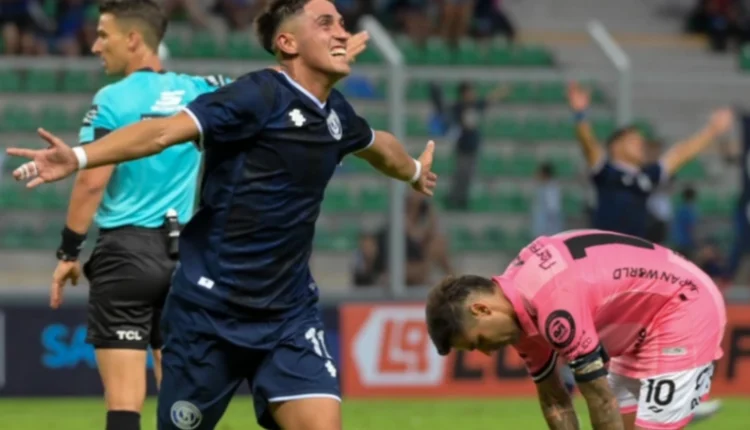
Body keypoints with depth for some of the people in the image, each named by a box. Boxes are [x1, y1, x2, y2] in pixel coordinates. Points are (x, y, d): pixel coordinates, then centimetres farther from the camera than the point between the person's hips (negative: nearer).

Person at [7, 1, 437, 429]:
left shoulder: (335, 113, 8)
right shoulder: (259, 96, -15)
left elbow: (379, 144, 33)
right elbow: (166, 131, -28)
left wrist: (415, 170, 55)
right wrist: (79, 157, -42)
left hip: (290, 313, 5)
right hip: (211, 309, -5)